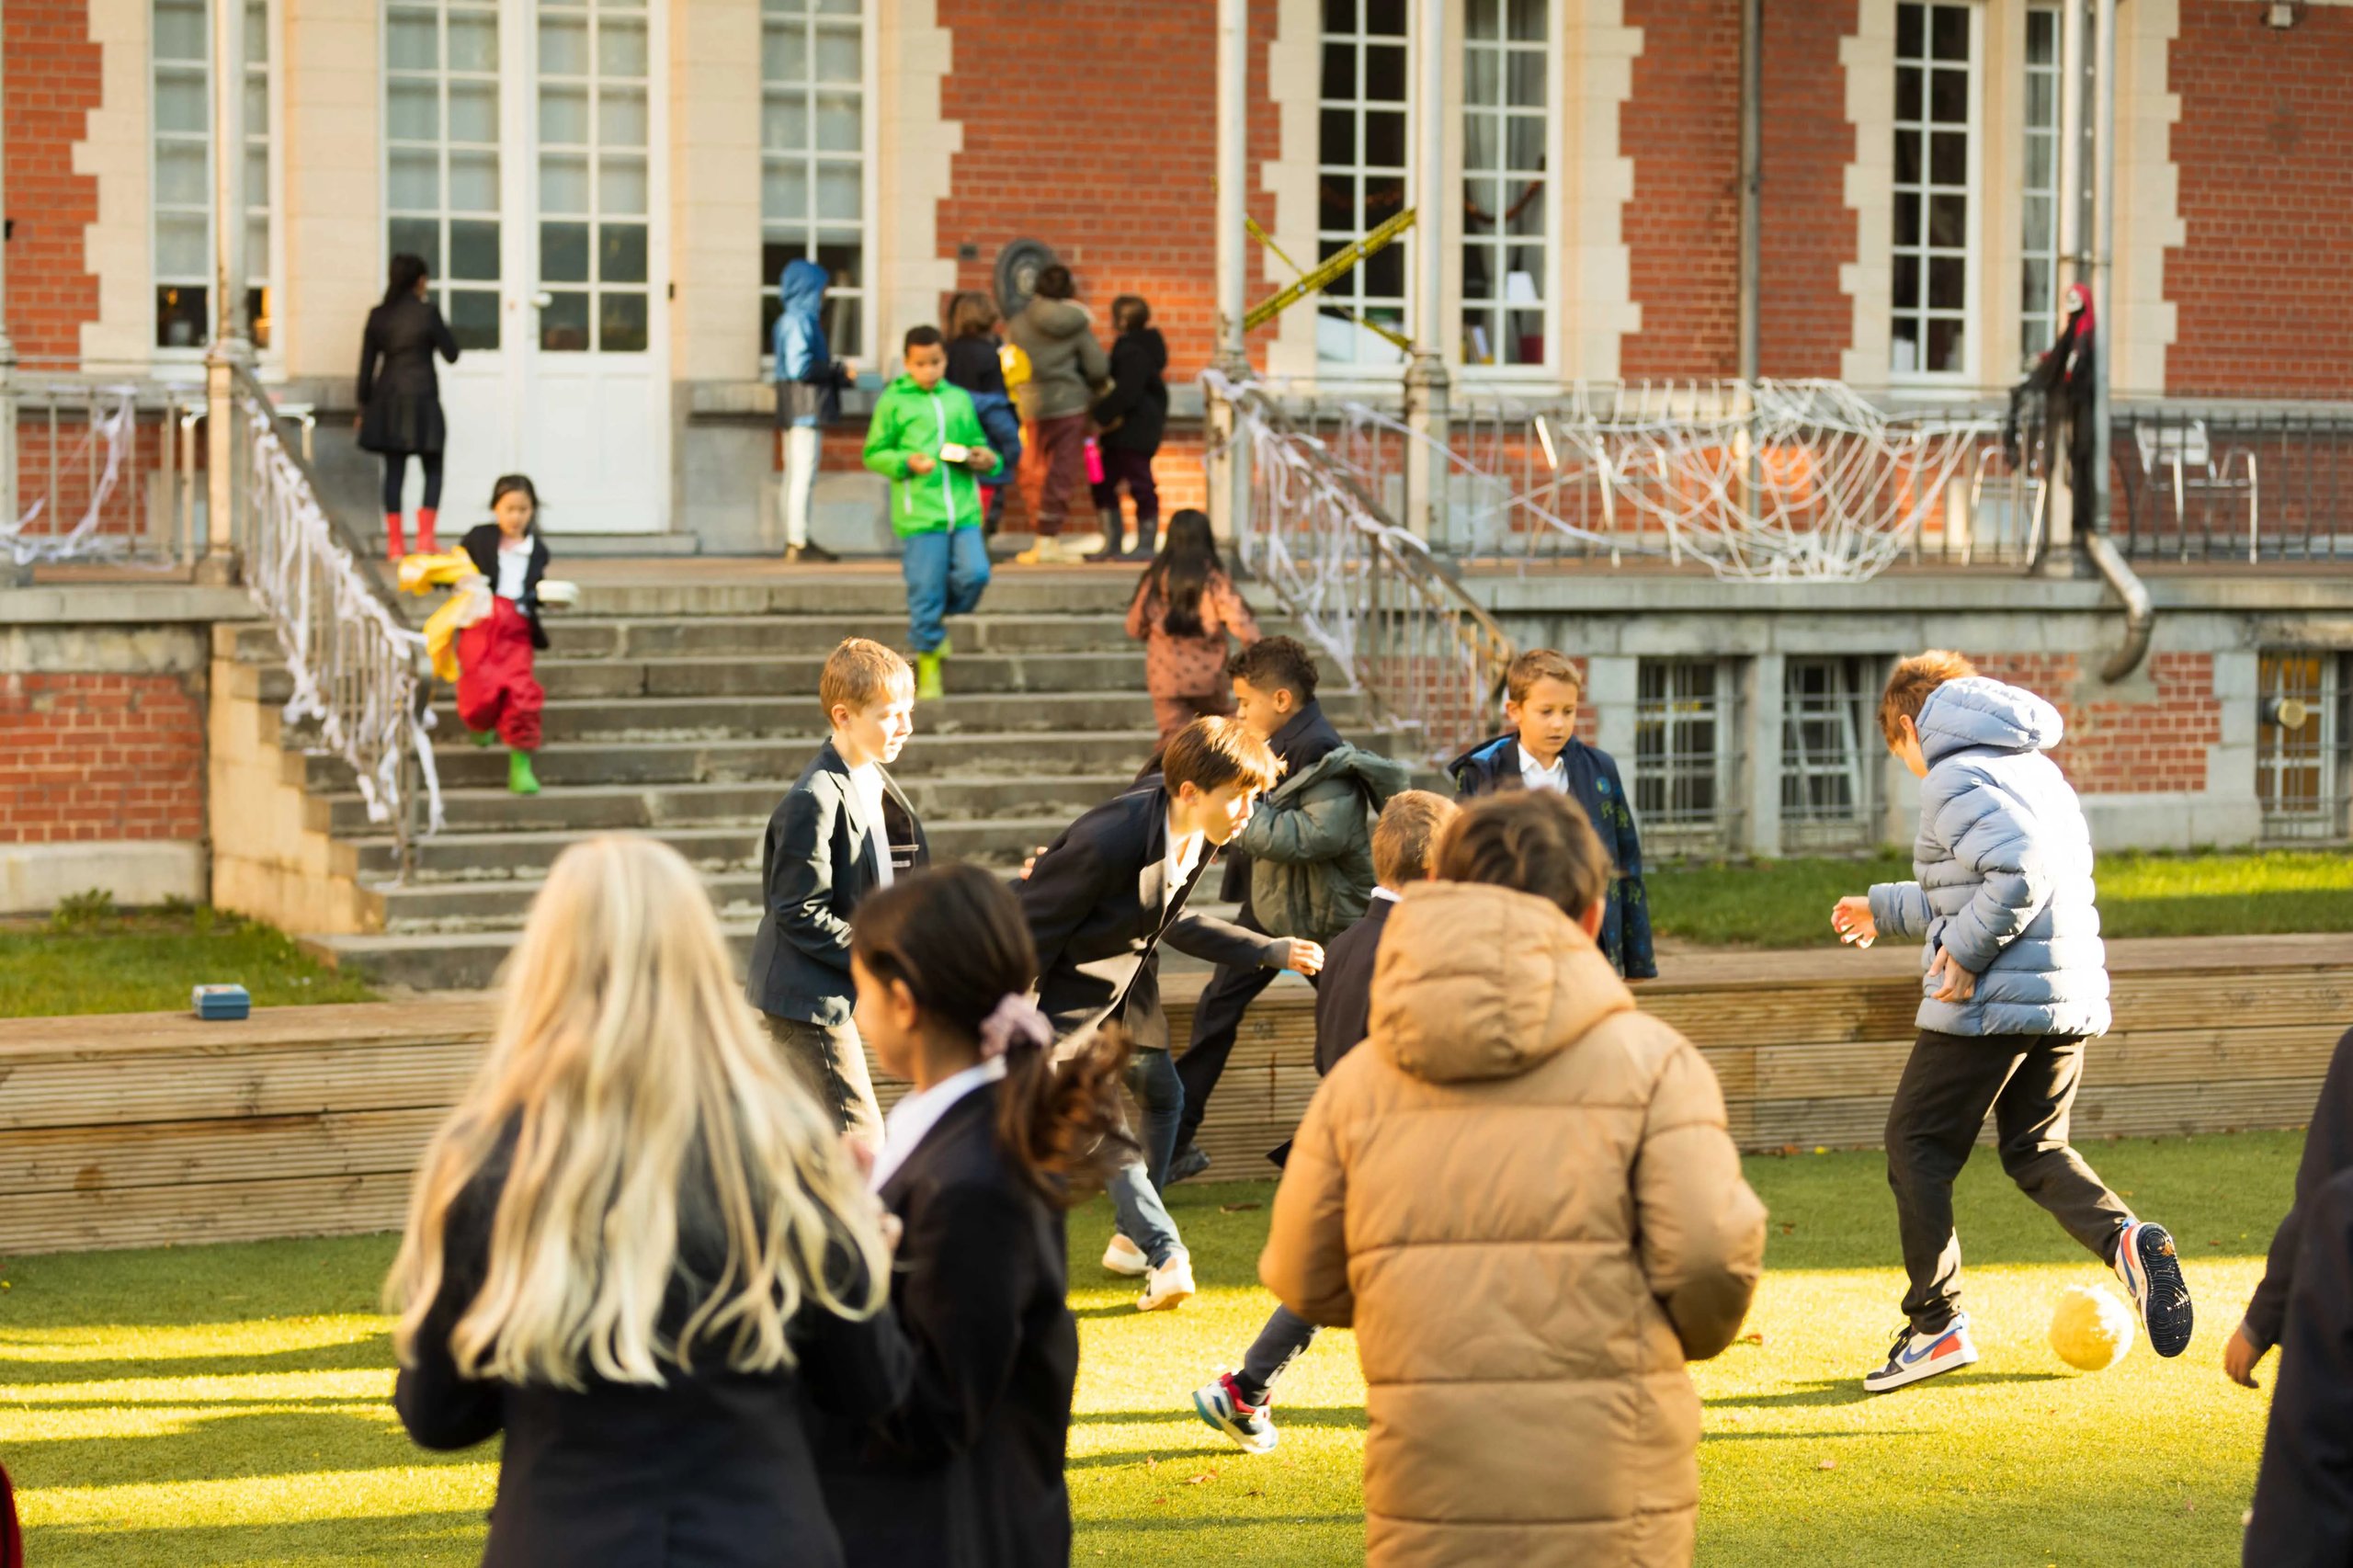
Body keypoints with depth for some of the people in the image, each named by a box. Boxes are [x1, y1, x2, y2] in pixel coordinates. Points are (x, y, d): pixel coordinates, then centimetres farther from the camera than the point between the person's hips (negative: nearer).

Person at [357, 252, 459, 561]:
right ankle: (425, 539, -5)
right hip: (421, 397, -4)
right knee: (433, 469, 6)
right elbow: (450, 353, 2)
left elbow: (367, 364, 6)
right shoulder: (427, 312, -7)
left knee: (394, 470, 6)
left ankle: (394, 543, 3)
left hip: (386, 398, 4)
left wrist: (363, 406, 13)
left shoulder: (378, 316, 4)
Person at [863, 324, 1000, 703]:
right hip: (920, 513, -3)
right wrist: (906, 462, -12)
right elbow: (873, 454, 5)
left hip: (964, 510, 3)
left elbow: (977, 442, 24)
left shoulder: (960, 399, 14)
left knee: (975, 573, -12)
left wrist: (987, 459, 2)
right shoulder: (893, 402, 4)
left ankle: (937, 619, 18)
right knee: (925, 591, -2)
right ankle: (929, 668, 10)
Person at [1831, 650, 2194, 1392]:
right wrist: (1883, 909, 35)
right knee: (2036, 1150, 18)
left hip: (1992, 1000, -9)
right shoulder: (2036, 769, 19)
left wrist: (1965, 953, -16)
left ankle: (1936, 1323, 2)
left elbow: (2019, 873, -25)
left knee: (1917, 1145, 4)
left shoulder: (1956, 778, -10)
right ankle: (2126, 1239, -10)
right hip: (2072, 996, 9)